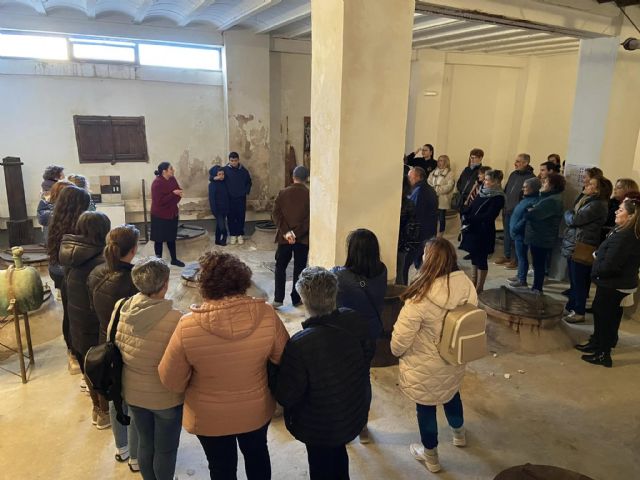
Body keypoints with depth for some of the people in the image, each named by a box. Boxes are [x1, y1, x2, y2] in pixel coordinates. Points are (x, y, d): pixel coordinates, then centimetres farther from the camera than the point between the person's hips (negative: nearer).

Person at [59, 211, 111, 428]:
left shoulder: (69, 254, -5)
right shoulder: (100, 261, -28)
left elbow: (69, 287, 6)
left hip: (76, 319, 7)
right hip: (96, 323, -7)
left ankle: (96, 408, 41)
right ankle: (105, 413, 29)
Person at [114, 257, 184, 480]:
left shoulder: (121, 311, -13)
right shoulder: (175, 319, -29)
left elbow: (113, 349, 3)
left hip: (133, 392, 5)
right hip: (166, 396, -5)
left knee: (145, 443, 26)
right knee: (166, 449, 18)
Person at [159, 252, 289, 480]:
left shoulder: (188, 326, -28)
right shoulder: (266, 314, -24)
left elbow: (171, 380, -15)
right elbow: (284, 358, -8)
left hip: (210, 417, -1)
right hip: (256, 410, 2)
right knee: (257, 454, 31)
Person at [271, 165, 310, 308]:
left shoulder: (283, 193, -1)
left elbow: (275, 214, -8)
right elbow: (310, 218, -11)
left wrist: (286, 232, -12)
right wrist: (297, 234, -12)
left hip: (284, 237, 1)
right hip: (303, 238, -1)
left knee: (280, 267, 12)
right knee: (299, 269, 10)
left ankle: (278, 299, 7)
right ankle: (296, 299, 15)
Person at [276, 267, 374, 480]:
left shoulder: (300, 345, -37)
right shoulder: (355, 321, -21)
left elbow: (286, 397, -26)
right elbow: (367, 356, -1)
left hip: (320, 427, -5)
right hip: (355, 413, 5)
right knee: (338, 455, 34)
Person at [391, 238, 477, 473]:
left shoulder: (421, 297, -33)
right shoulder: (467, 285, -15)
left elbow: (401, 338, -25)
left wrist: (396, 350, -2)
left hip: (424, 368, -5)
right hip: (453, 362, 6)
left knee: (426, 408, 18)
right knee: (452, 394, 32)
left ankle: (431, 456, 40)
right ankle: (459, 433, 59)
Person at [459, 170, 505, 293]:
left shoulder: (498, 197, -12)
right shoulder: (482, 192, 11)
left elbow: (488, 216, -20)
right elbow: (471, 207, 10)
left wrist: (469, 219, -21)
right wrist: (465, 216, -8)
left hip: (484, 232, -7)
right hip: (473, 230, 7)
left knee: (481, 259, 1)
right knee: (474, 256, 15)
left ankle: (479, 287, 12)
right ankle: (474, 282, 28)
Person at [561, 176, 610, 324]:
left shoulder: (596, 205, -18)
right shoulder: (588, 201, 14)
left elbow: (573, 220, -21)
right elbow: (572, 219, 14)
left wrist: (568, 213, -2)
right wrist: (570, 214, -5)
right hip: (574, 246, 10)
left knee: (579, 282, 1)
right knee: (574, 281, 18)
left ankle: (579, 313, 13)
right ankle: (570, 307, 30)